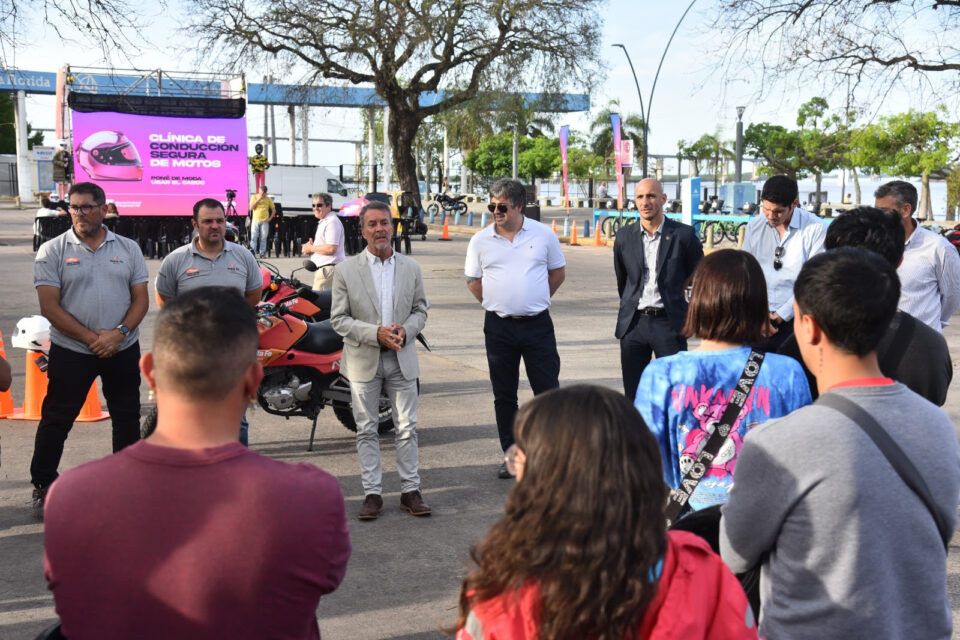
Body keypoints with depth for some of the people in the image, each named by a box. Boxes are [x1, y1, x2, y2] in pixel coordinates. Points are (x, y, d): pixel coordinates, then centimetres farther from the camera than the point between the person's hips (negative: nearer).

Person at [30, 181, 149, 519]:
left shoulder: (128, 248, 4)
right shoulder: (52, 251, -3)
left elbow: (141, 298, 2)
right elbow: (49, 306, -9)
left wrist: (118, 333, -14)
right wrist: (90, 338, -16)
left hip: (123, 350, 2)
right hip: (71, 351, -2)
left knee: (127, 417, 12)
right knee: (56, 419, 6)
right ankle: (42, 486, 19)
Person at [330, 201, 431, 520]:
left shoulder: (411, 268, 5)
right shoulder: (346, 270, -3)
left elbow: (421, 309, 10)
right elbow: (338, 319, -5)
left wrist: (405, 329, -11)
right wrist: (376, 334, -18)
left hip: (402, 359, 2)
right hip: (364, 361, -2)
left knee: (407, 428, 6)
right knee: (367, 430, 5)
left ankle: (410, 490, 16)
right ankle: (372, 493, 14)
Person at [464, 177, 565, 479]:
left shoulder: (544, 234, 0)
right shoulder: (481, 240, 2)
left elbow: (557, 273, 11)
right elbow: (473, 281, 13)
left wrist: (535, 301, 7)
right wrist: (496, 304, 7)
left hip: (538, 324, -1)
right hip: (499, 326, 2)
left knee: (548, 391, 1)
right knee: (504, 396, 8)